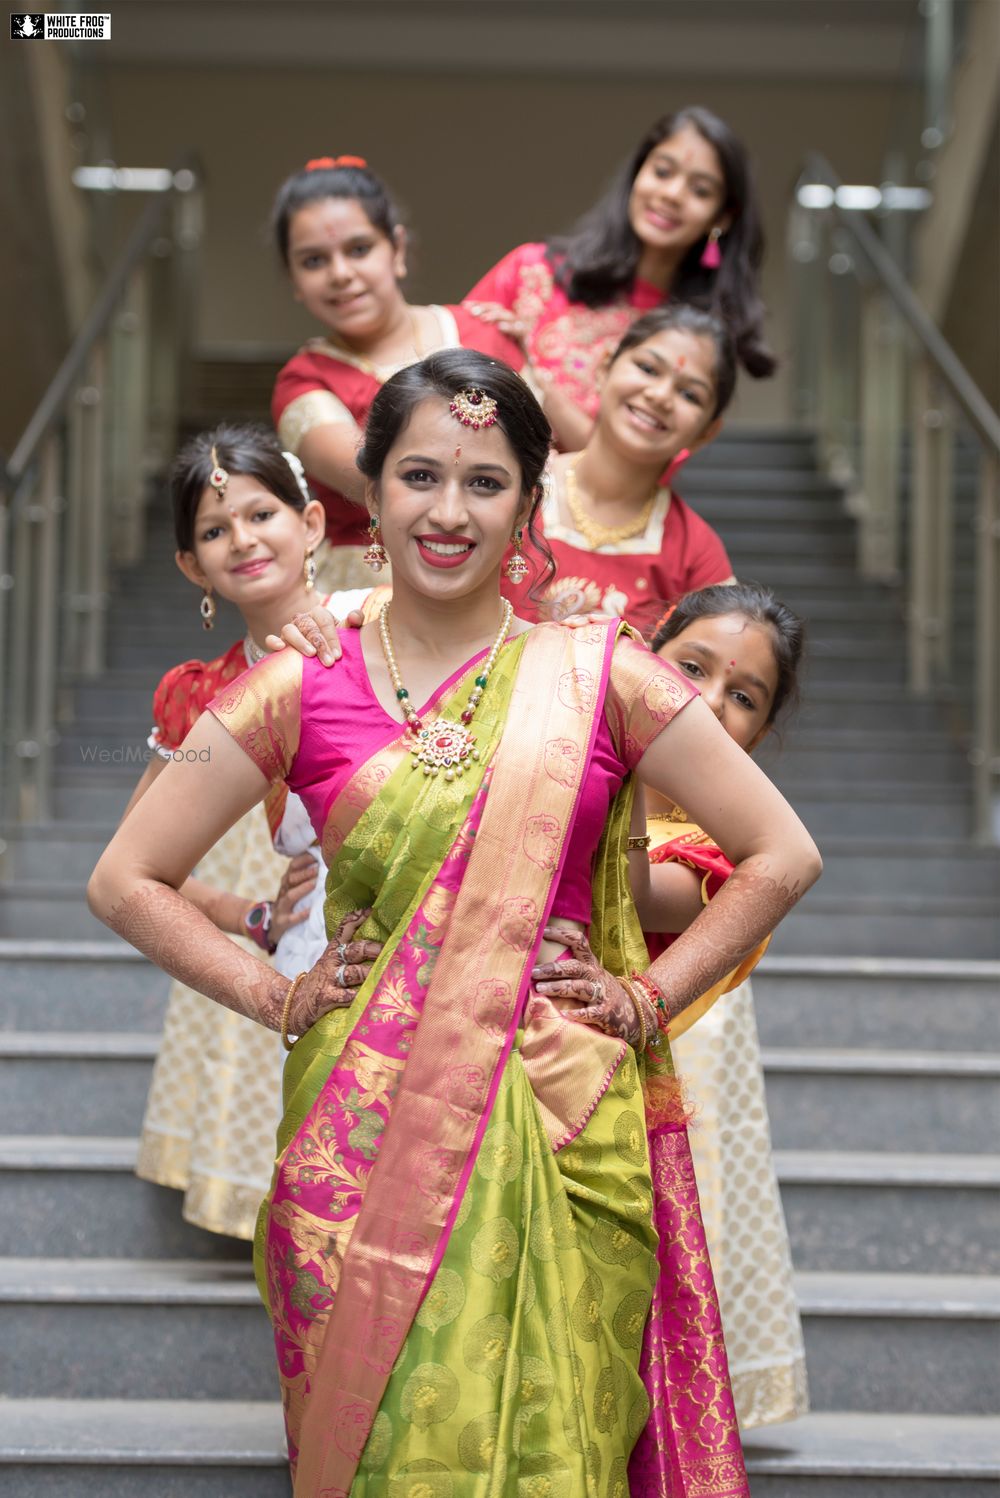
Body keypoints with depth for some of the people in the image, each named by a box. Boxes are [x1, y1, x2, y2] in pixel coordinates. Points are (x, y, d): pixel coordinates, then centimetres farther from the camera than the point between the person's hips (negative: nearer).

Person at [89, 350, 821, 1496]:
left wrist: (648, 998, 0)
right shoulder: (301, 691, 2)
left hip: (565, 1132, 0)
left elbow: (781, 855, 6)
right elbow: (126, 881, 7)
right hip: (370, 1131, 0)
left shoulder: (596, 675, 1)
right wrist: (275, 995, 0)